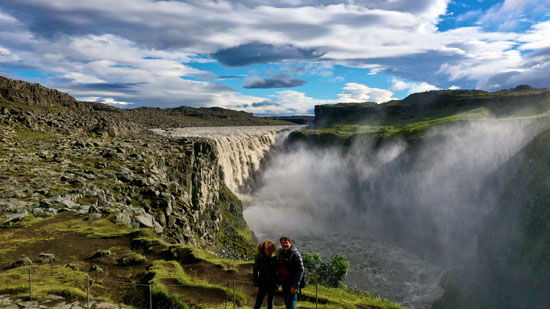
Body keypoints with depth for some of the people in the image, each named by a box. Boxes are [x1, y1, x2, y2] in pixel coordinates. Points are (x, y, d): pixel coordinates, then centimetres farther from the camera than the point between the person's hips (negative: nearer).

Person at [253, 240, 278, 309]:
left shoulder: (274, 258, -3)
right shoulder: (259, 258, -10)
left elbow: (276, 271, 6)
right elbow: (255, 272, -7)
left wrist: (277, 282, 3)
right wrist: (256, 285, -10)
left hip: (272, 284, 3)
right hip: (262, 284, -3)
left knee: (270, 301, 14)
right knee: (258, 303, -1)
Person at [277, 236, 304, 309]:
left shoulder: (295, 254, -16)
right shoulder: (281, 253, 7)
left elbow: (300, 270, -20)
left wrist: (295, 286, -23)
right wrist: (279, 281, 14)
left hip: (292, 283, -7)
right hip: (284, 282, 7)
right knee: (287, 303, 17)